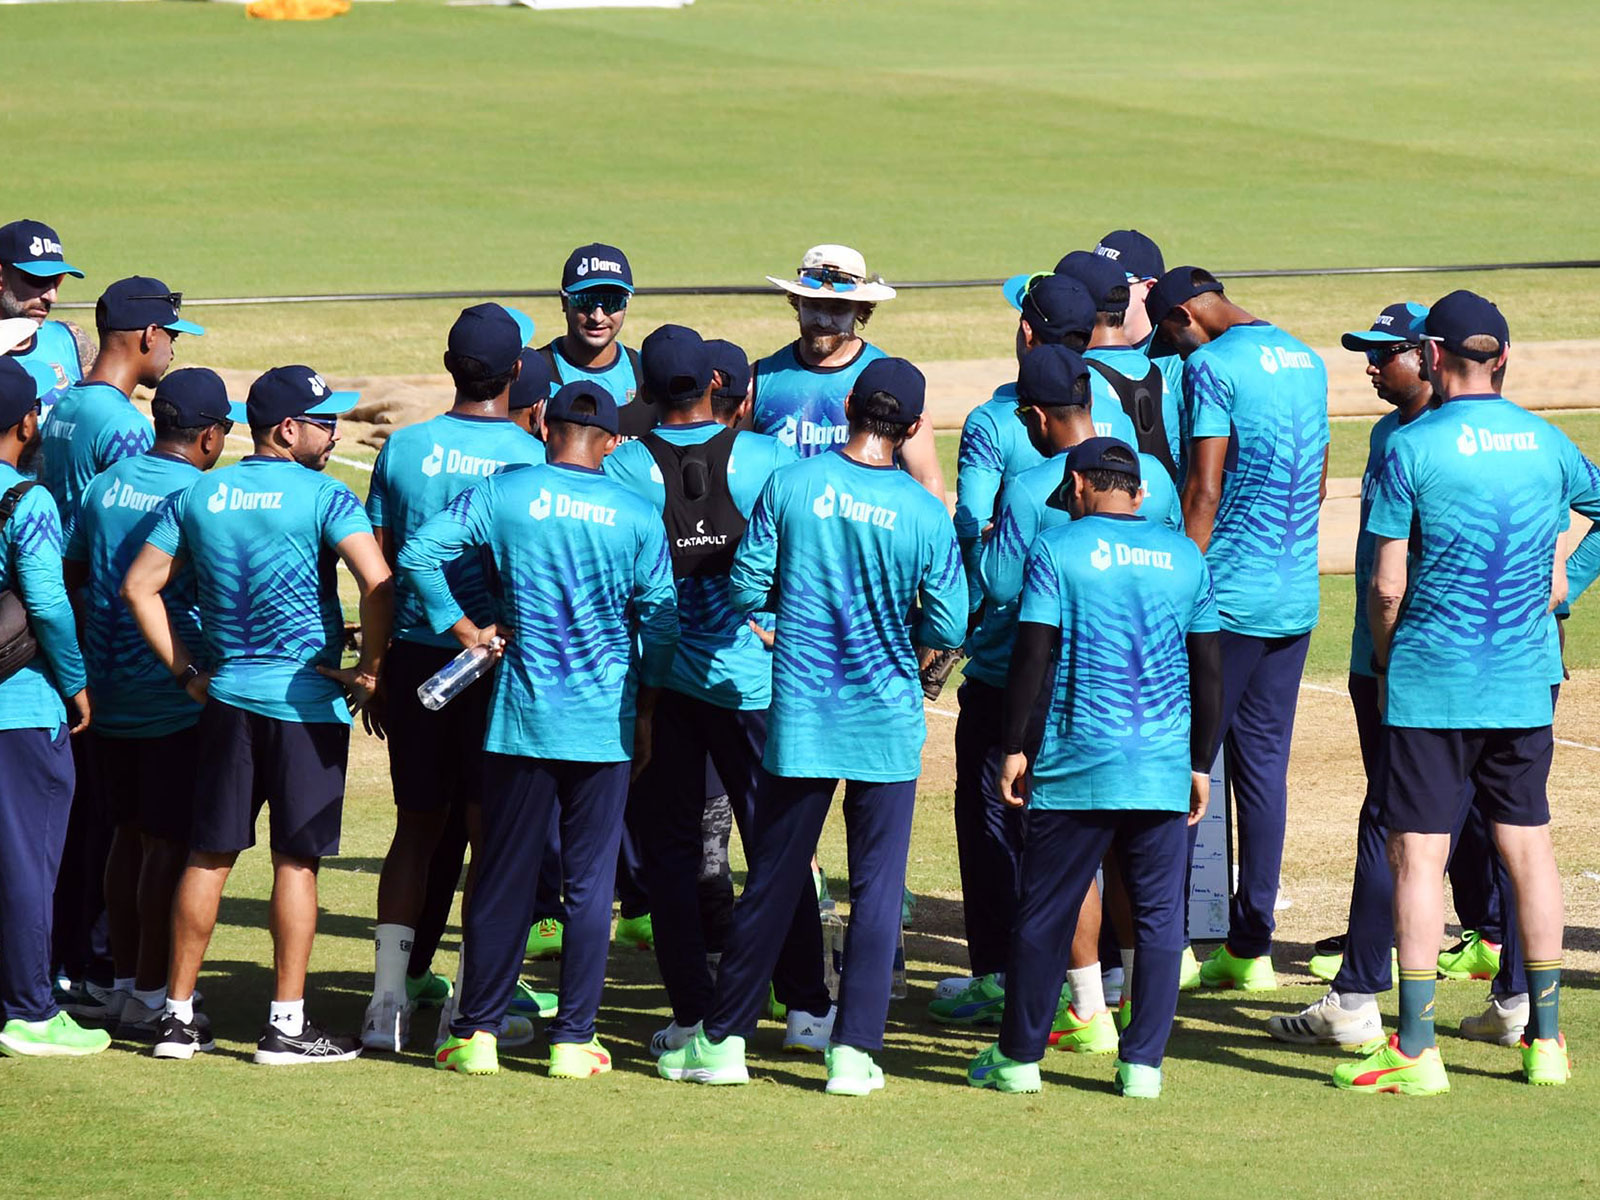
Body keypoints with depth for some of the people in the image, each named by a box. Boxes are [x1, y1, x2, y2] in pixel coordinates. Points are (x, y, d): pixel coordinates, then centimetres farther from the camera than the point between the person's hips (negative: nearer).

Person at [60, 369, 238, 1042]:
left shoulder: (105, 486, 5)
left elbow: (71, 575, 15)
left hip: (109, 692, 7)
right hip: (177, 701, -7)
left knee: (129, 835, 15)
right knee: (168, 844, -2)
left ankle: (124, 985, 20)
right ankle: (150, 997, 0)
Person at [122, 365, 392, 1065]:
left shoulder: (196, 498, 6)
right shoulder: (324, 499, -10)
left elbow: (139, 588, 7)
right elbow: (378, 583, -23)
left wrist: (186, 671, 10)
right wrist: (369, 669, -11)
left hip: (226, 697, 5)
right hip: (307, 701, -5)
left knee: (208, 855, 10)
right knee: (296, 860, 1)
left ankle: (177, 1015, 13)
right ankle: (286, 1025, 2)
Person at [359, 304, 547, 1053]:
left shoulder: (404, 448, 1)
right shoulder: (531, 457, -7)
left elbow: (377, 564, 4)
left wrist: (375, 665, 12)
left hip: (414, 655, 3)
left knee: (416, 827, 10)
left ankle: (389, 998, 5)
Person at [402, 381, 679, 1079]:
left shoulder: (504, 495, -3)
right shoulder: (637, 516, -1)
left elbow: (419, 551, -9)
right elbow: (660, 622, 2)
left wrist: (463, 629, 1)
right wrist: (644, 713, 12)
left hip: (522, 712, 0)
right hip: (606, 723, 0)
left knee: (504, 876, 7)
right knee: (590, 881, 5)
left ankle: (477, 1034, 10)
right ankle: (574, 1040, 5)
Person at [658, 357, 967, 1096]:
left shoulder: (790, 486, -7)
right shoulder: (925, 515, -7)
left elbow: (745, 590, -5)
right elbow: (948, 629, -5)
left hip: (800, 719, 1)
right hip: (888, 727, -1)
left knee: (773, 883, 10)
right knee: (877, 888, 6)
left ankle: (724, 1040, 16)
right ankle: (855, 1052, 4)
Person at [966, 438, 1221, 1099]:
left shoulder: (1059, 548, -2)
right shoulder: (1184, 556, 9)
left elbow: (1033, 655, -7)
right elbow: (1208, 669, 10)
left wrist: (1014, 747, 0)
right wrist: (1200, 763, 17)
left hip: (1078, 763, -3)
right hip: (1164, 768, 3)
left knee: (1044, 913, 6)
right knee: (1159, 914, 6)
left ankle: (1020, 1056, 13)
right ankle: (1142, 1063, 4)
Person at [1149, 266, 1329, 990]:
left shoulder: (1212, 365, -11)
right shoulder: (1307, 360, 13)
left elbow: (1203, 491, -15)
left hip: (1230, 598, -7)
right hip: (1297, 597, 7)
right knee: (1264, 762, 10)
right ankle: (1251, 947, 11)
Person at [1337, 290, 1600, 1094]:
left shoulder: (1413, 447, -10)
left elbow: (1387, 586, -10)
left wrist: (1384, 665, 5)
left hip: (1433, 678, -4)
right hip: (1524, 680, 4)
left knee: (1417, 852, -2)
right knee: (1527, 844, 11)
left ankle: (1416, 1049, -4)